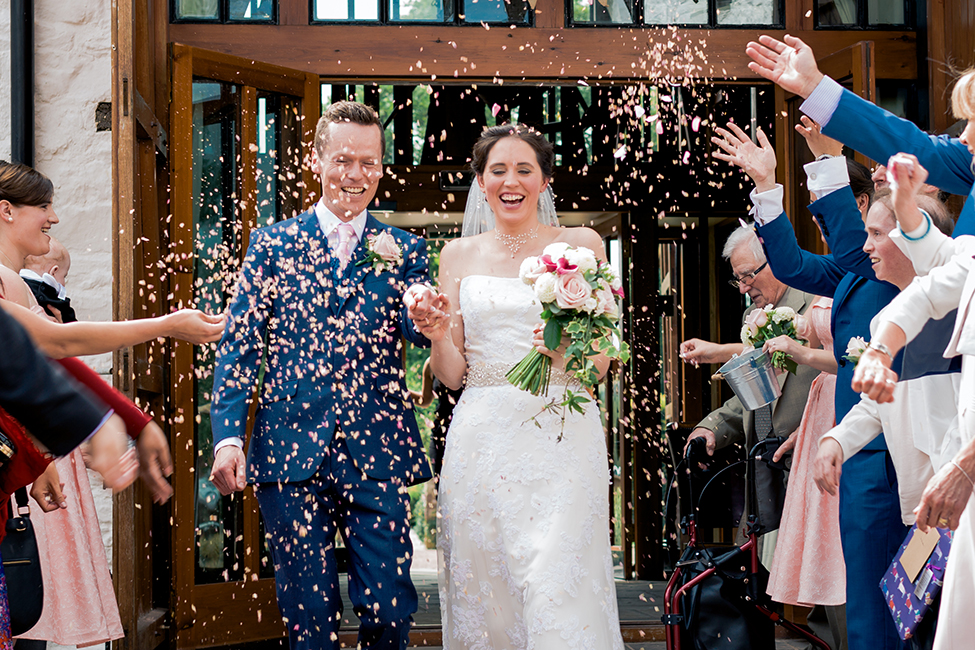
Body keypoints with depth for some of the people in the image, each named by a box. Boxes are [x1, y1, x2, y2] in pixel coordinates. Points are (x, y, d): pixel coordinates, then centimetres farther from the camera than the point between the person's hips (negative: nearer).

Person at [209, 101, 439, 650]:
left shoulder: (403, 250, 9)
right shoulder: (273, 244, 7)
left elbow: (417, 331, -7)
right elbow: (239, 347, 4)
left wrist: (424, 316, -32)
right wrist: (228, 437, -8)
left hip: (378, 458, 0)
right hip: (292, 455, 0)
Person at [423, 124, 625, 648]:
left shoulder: (580, 245, 6)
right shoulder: (459, 256, 11)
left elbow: (602, 360, 6)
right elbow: (451, 375, 10)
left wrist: (570, 350, -16)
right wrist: (438, 335, -10)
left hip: (560, 436, -2)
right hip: (482, 442, 2)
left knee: (556, 591, -12)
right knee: (484, 595, 3)